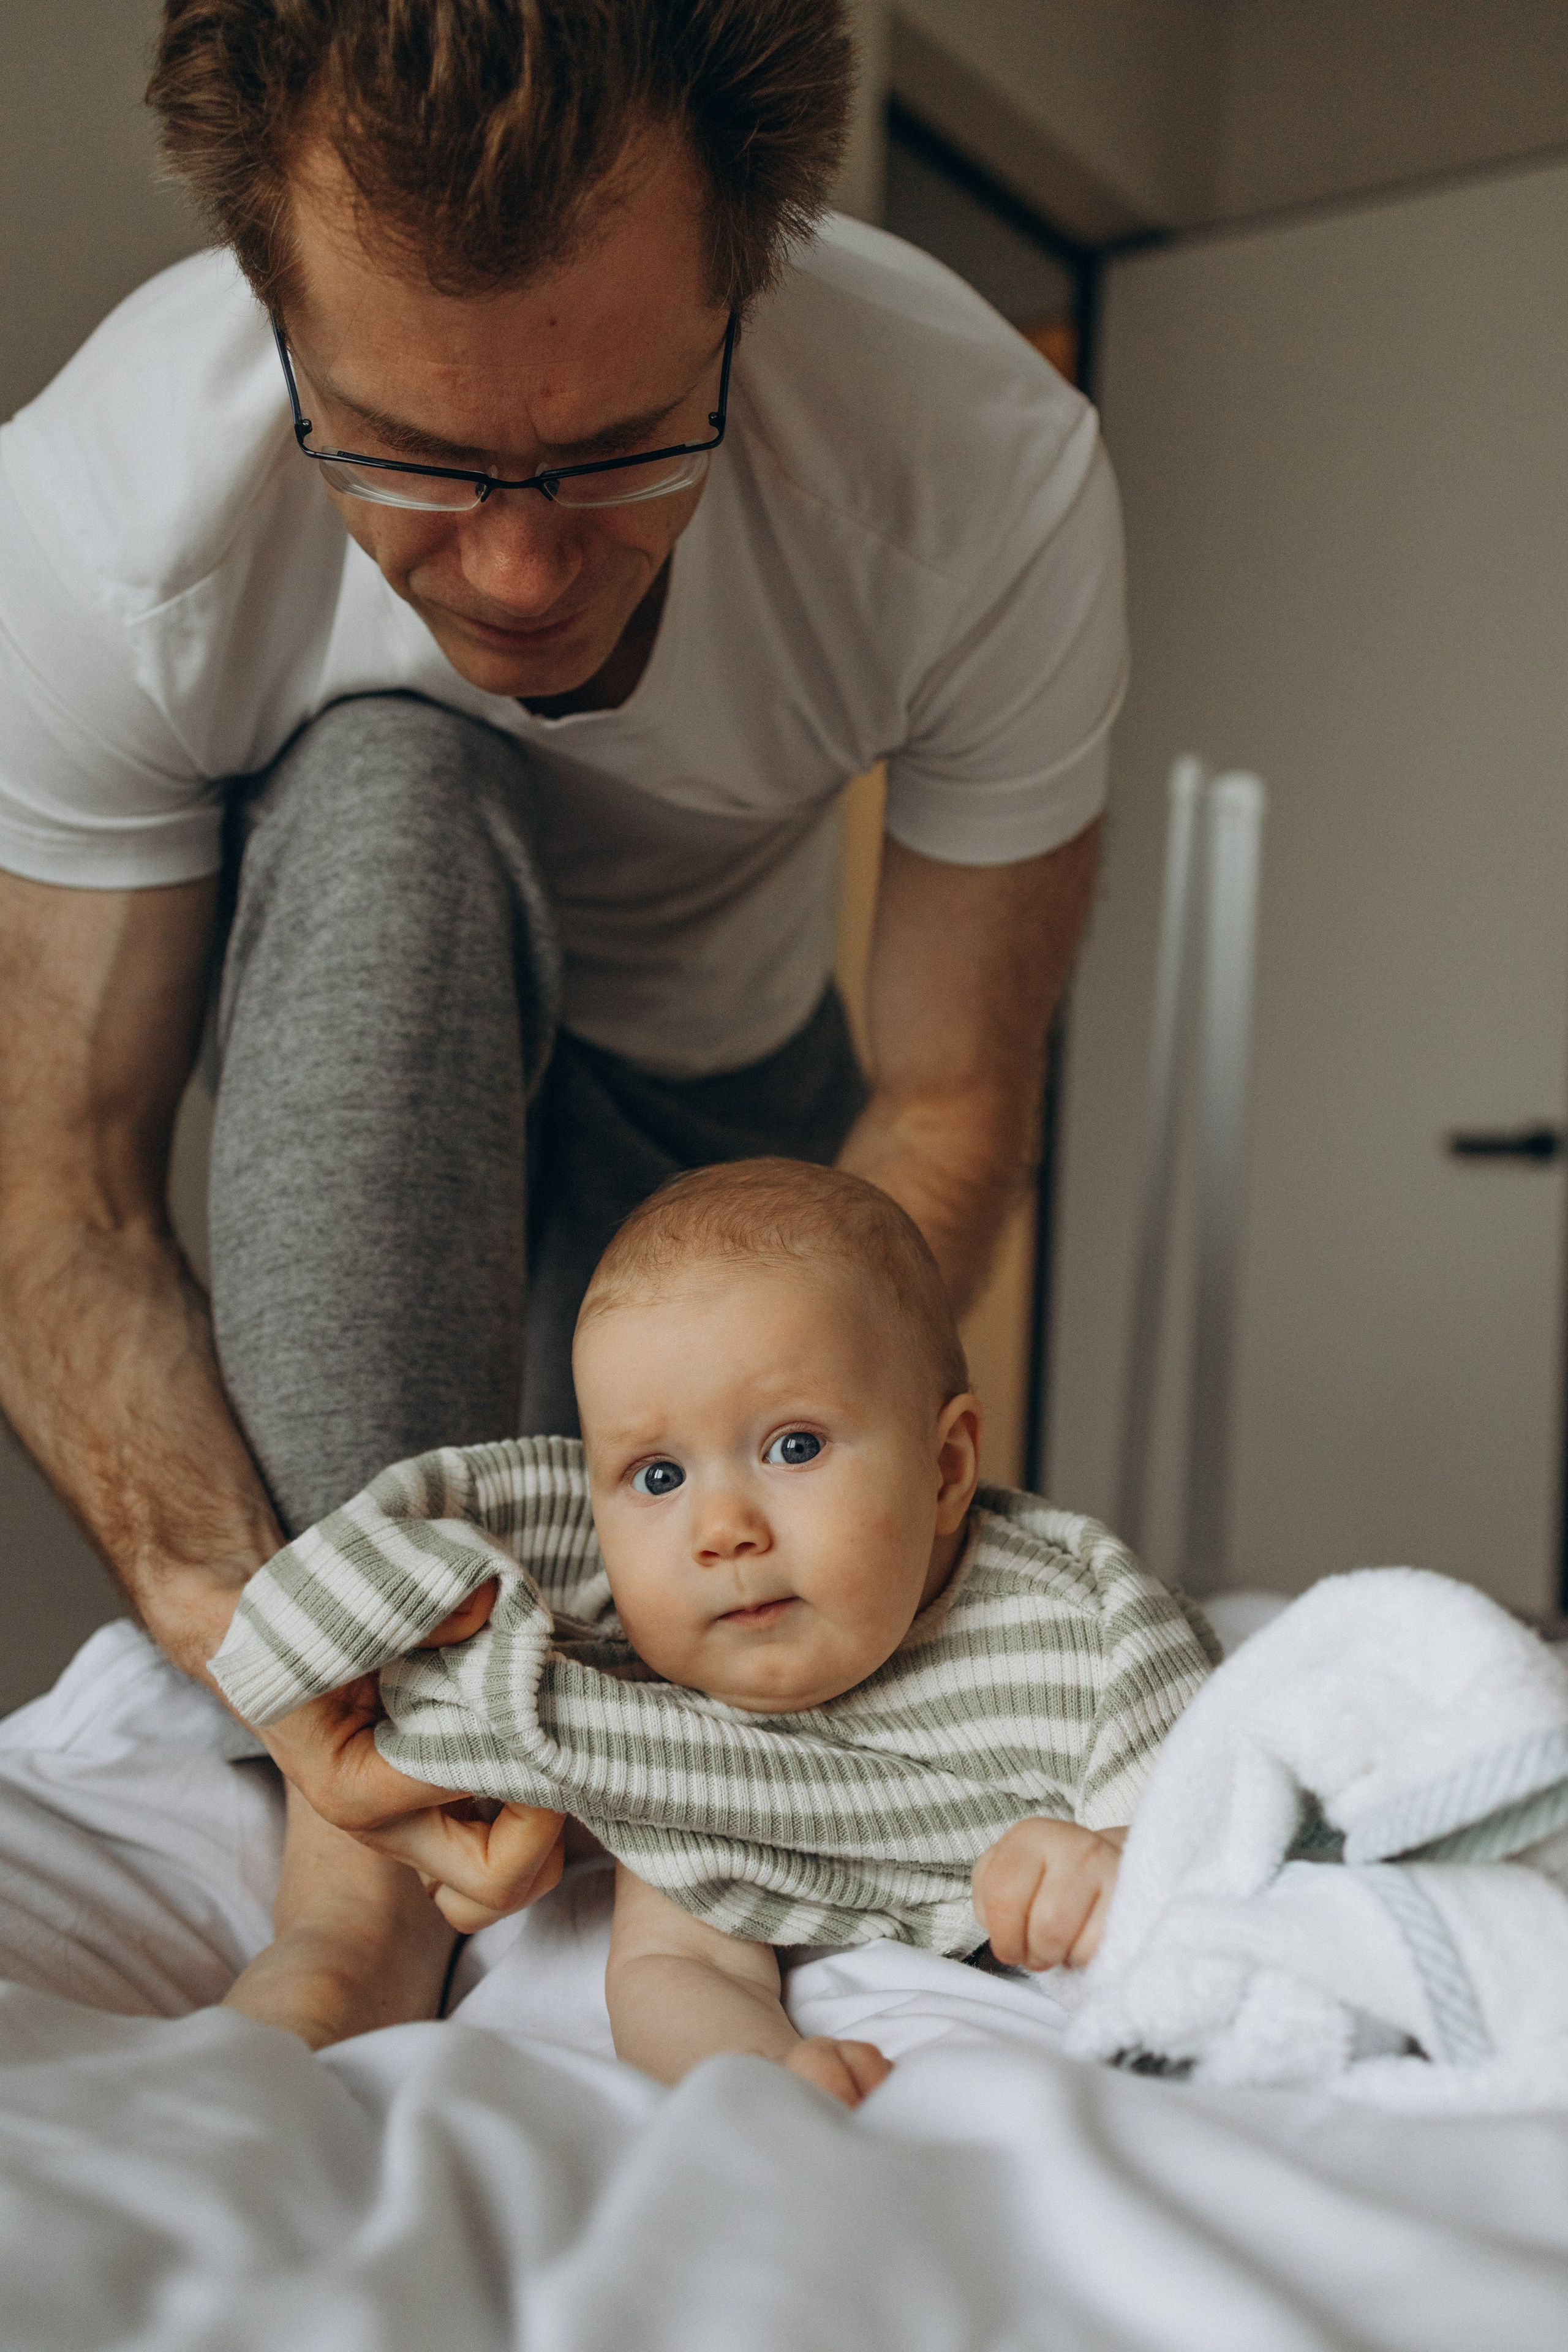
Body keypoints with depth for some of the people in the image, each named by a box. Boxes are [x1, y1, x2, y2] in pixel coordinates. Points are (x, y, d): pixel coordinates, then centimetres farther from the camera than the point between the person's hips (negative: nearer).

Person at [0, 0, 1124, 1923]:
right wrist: (247, 1633, -42)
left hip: (730, 1070, 2)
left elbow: (947, 1104, -23)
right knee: (384, 789, -36)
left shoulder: (997, 483, -33)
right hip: (351, 1035, -1)